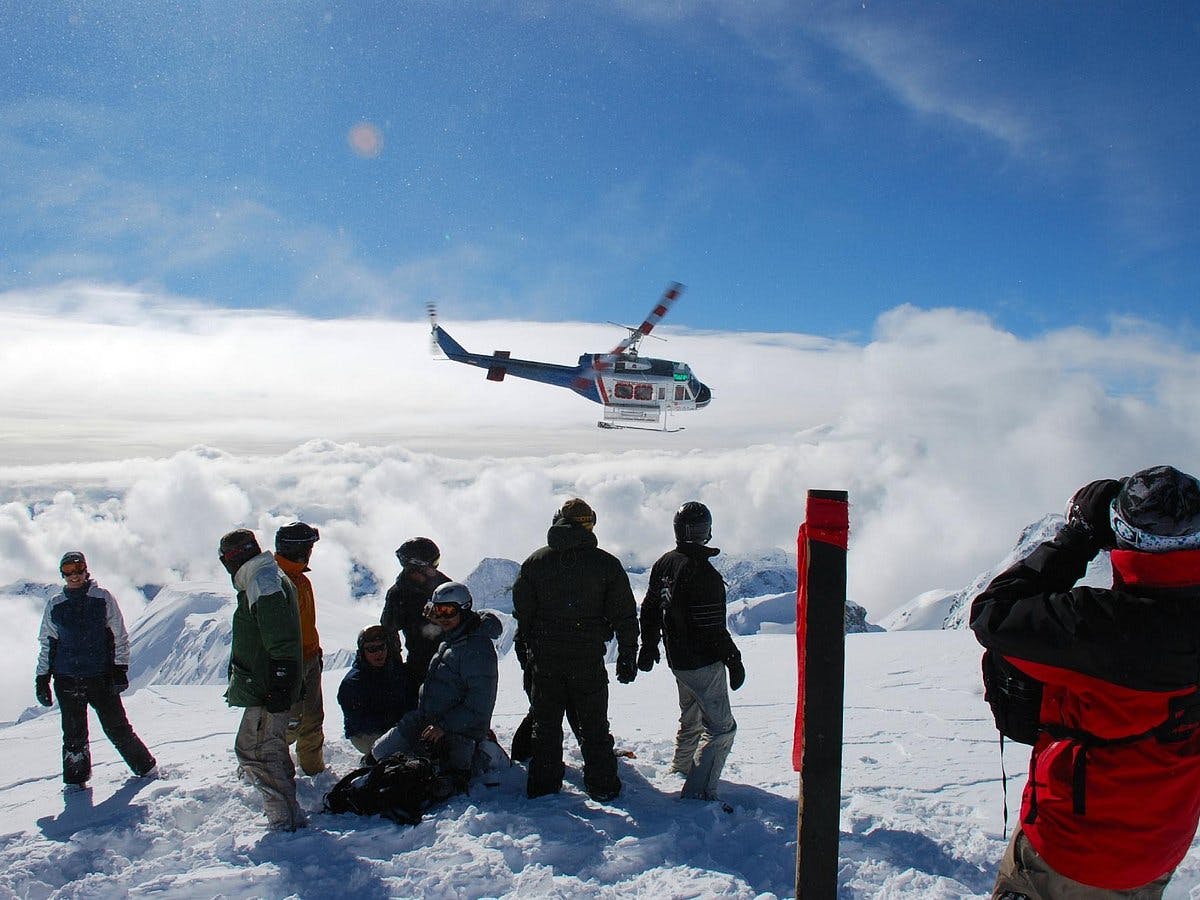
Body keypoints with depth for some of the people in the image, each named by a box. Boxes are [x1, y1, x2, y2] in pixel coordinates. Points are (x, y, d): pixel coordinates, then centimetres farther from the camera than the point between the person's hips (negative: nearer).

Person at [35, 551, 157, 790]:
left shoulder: (103, 598, 2)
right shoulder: (54, 605, 8)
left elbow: (119, 636, 4)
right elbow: (46, 644, 16)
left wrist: (120, 669, -3)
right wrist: (42, 678, 11)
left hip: (101, 677, -2)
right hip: (66, 679, 2)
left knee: (117, 728, -1)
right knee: (74, 734, 5)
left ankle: (146, 768, 13)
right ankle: (74, 780, 22)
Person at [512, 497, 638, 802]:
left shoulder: (534, 562, 1)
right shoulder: (606, 563, -5)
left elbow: (522, 611, 5)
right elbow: (624, 616, -3)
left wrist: (530, 647, 16)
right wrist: (627, 656, 5)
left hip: (545, 659, 2)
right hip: (589, 659, -1)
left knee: (546, 723, 13)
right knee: (594, 726, 11)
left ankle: (542, 785, 19)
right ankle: (602, 785, 17)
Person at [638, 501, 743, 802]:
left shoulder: (664, 563, 3)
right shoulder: (701, 572, -23)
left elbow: (649, 608, 14)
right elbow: (713, 627, -23)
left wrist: (648, 647, 26)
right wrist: (734, 660, -12)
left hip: (676, 659, 9)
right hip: (703, 663, -9)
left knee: (691, 716, 28)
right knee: (721, 727, -2)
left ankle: (682, 764, 46)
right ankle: (698, 792, -5)